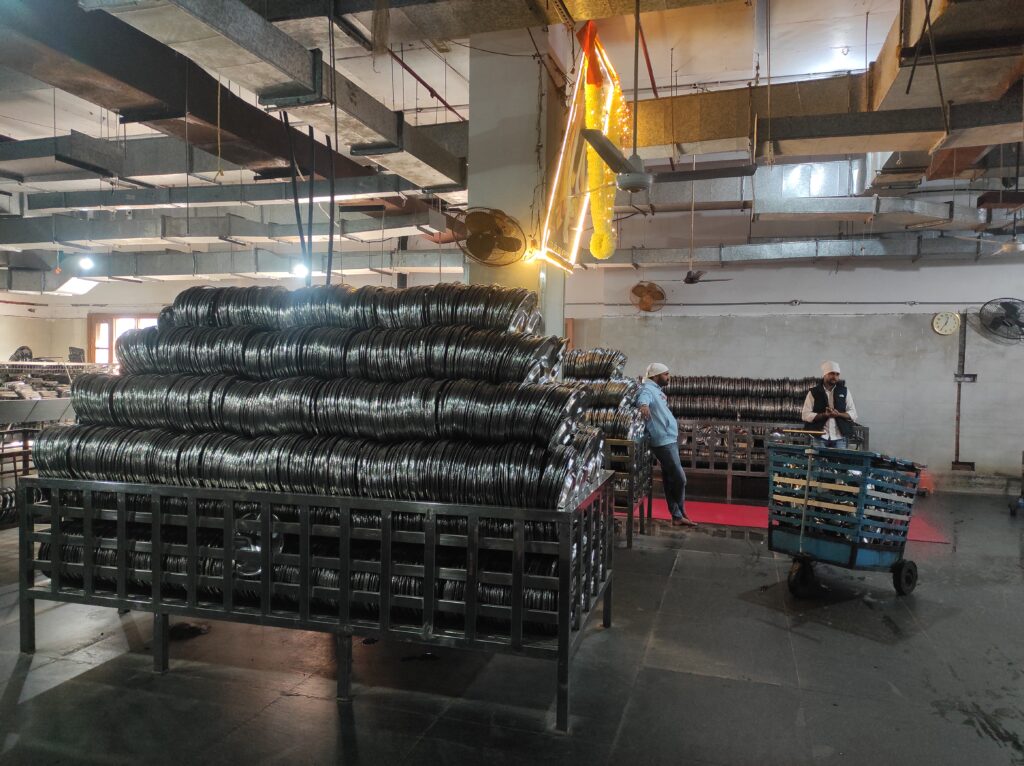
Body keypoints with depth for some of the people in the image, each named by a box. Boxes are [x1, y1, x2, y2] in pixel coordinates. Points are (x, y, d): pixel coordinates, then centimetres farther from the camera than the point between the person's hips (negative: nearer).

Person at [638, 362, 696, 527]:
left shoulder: (656, 389, 17)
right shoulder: (648, 389, -14)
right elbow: (643, 397, -37)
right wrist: (643, 405, -58)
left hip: (670, 439, 10)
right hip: (664, 441, -10)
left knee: (670, 480, 13)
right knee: (680, 479, -5)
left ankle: (677, 516, 19)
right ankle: (680, 514, 11)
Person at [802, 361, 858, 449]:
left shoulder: (844, 391, 11)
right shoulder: (813, 392, 4)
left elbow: (853, 414, 7)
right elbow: (806, 415, -2)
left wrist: (838, 414, -12)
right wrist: (824, 415, -15)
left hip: (839, 438, 2)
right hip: (819, 438, -2)